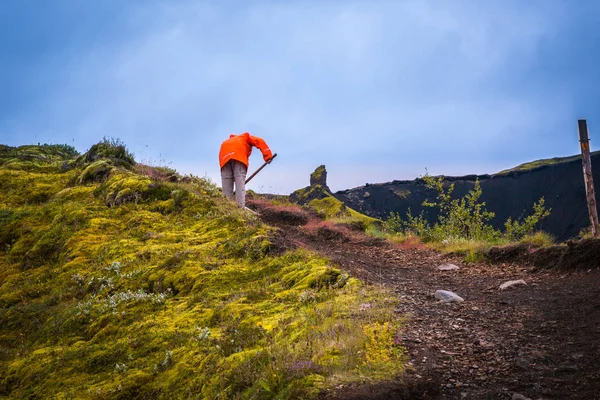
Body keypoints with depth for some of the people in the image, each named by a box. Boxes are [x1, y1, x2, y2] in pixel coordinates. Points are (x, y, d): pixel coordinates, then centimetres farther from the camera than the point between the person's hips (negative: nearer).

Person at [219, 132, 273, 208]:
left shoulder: (231, 139, 44)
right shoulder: (246, 137, 33)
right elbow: (260, 142, 13)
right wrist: (267, 156, 6)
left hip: (224, 154, 5)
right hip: (238, 152, -4)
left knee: (226, 180, 0)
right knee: (240, 179, -12)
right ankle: (241, 207, -24)